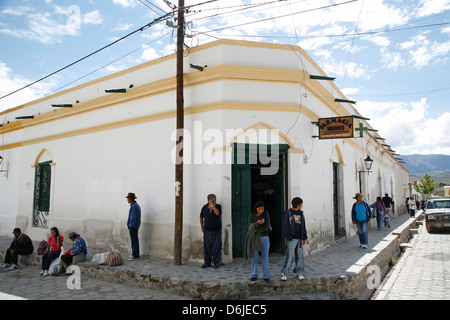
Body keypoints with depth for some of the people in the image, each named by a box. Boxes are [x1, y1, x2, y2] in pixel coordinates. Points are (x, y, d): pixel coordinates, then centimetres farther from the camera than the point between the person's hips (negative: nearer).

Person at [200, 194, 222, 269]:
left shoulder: (218, 206, -3)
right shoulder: (204, 207, 1)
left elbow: (217, 213, -25)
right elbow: (201, 217, 14)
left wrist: (213, 205, -20)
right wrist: (202, 227, 12)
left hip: (217, 230, -1)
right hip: (207, 231, 1)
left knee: (217, 247, -1)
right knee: (207, 247, 3)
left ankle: (215, 262, 12)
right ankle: (207, 262, 15)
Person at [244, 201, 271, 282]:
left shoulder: (266, 214, -4)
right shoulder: (251, 215, -2)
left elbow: (267, 227, -11)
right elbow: (250, 227, -10)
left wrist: (257, 230, -14)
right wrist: (257, 223, -27)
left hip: (264, 238, 0)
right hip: (255, 239, 1)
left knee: (265, 257, 0)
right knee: (255, 258, 4)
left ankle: (266, 276, 5)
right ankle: (254, 275, 13)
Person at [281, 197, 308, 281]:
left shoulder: (301, 214, 13)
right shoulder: (288, 213, -5)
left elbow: (303, 226, 15)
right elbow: (285, 226, -8)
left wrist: (304, 238, 9)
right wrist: (288, 237, -13)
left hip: (300, 239, 6)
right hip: (292, 239, -6)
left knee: (300, 256, 10)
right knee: (289, 256, -5)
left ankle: (298, 272, 20)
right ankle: (284, 273, 3)